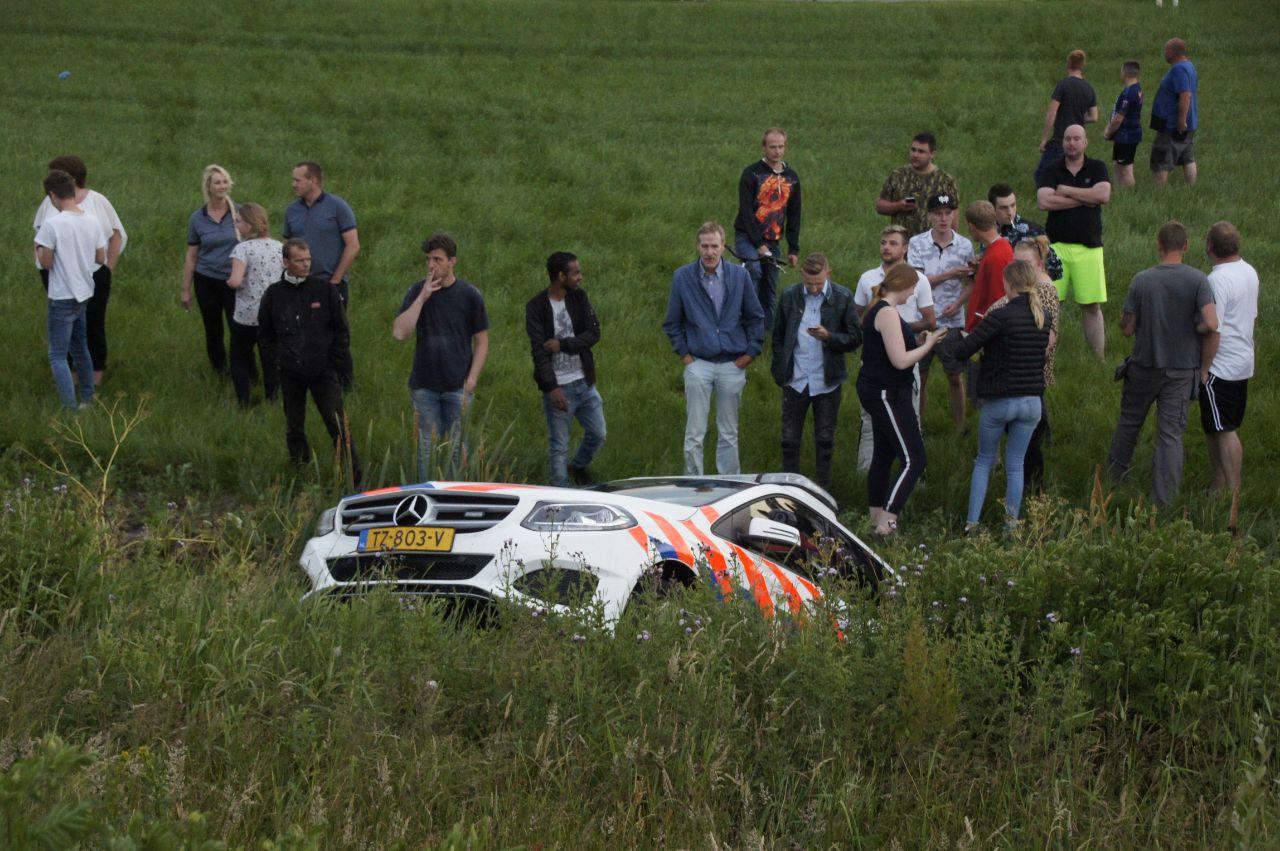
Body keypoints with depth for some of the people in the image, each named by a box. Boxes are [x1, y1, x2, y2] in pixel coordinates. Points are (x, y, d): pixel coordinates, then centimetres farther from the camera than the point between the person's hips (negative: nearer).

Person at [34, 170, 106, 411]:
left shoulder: (52, 224, -19)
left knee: (58, 356, -2)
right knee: (81, 349, 22)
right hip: (85, 294, 6)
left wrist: (38, 247, 3)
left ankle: (70, 409, -9)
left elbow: (46, 263, -15)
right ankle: (87, 399, 29)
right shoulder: (92, 221, 0)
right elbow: (101, 259, 7)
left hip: (62, 298, -6)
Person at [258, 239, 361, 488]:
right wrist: (276, 360, 4)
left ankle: (355, 480, -4)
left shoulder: (325, 290, -1)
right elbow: (265, 334, 15)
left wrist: (334, 361, -2)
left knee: (338, 425, -8)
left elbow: (341, 330, 5)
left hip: (323, 372, -2)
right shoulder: (274, 294, 3)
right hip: (290, 374, 2)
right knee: (294, 428, 10)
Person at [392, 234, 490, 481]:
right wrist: (423, 297, -15)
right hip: (424, 386, 1)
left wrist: (470, 383, -7)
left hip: (457, 387, -1)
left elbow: (481, 343, 3)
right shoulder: (417, 292, 2)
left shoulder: (470, 295, -1)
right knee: (426, 449, 4)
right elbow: (399, 332, -10)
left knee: (457, 450, 1)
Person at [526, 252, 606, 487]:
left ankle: (578, 467, 39)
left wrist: (563, 344, -17)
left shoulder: (580, 298, 5)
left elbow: (594, 333, -3)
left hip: (584, 383, 5)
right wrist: (552, 388, -23)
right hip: (558, 387, -5)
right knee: (558, 446, 2)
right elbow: (539, 351, -16)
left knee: (598, 435, 12)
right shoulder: (536, 307, -10)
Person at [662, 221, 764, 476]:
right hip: (698, 363, -1)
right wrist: (684, 354, 1)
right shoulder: (683, 277, -2)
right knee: (694, 434, -2)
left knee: (729, 433, 9)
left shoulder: (739, 276, 0)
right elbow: (672, 323, 8)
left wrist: (750, 352, 4)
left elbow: (755, 318, 10)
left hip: (733, 364, 1)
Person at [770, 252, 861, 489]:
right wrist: (780, 371, 4)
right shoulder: (790, 297, 1)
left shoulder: (842, 298, -4)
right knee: (789, 439, 6)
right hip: (795, 380, 1)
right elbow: (778, 337, 10)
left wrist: (828, 336, -20)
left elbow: (855, 339, -2)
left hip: (827, 381, -1)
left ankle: (823, 489, 21)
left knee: (825, 440, 9)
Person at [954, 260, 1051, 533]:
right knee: (1015, 464, 13)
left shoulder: (1001, 316, -17)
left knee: (984, 461, 12)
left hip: (999, 401, -4)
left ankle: (972, 521, 8)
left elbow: (962, 351, -20)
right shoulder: (1043, 318, 1)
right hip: (1031, 402, 4)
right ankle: (1011, 523, 12)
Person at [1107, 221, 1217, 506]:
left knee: (1129, 420, 22)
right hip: (1181, 368, -1)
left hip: (1144, 365, 1)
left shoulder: (1142, 280, -8)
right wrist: (1191, 330, -1)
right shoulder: (1197, 280, -12)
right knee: (1171, 433, 2)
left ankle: (1116, 470, 38)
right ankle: (1163, 499, 0)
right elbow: (1211, 323, -22)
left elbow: (1127, 328, -7)